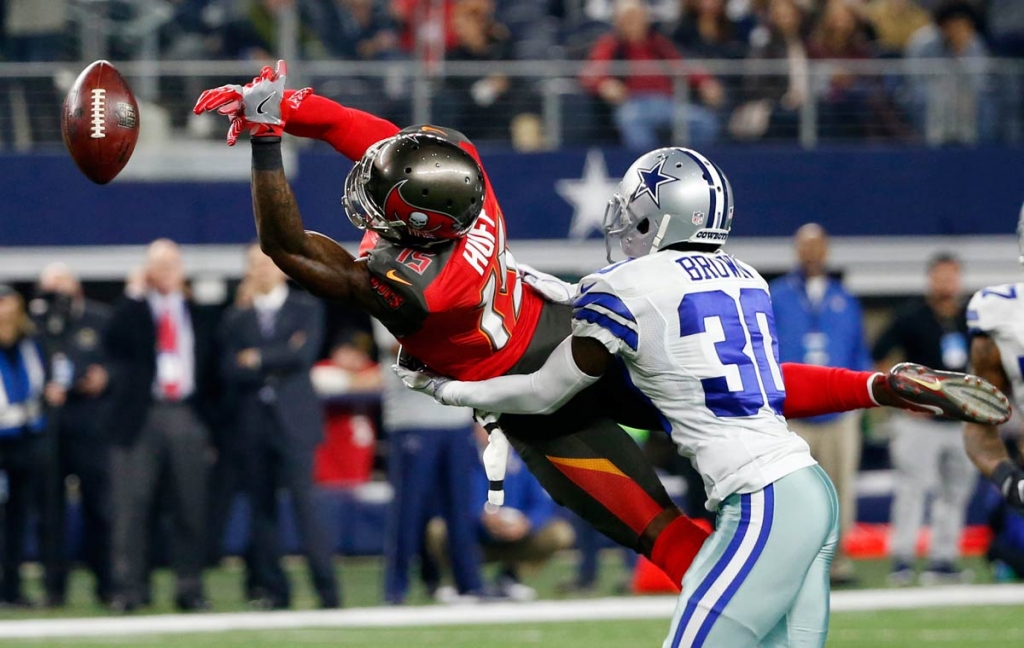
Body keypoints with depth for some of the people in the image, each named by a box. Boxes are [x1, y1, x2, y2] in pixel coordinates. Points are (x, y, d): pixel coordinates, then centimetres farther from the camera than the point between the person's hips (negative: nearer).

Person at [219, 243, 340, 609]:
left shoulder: (306, 310, 8)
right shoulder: (236, 318, 13)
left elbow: (305, 354, -8)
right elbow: (230, 371, 0)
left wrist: (258, 359, -3)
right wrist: (280, 360, -8)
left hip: (294, 420, -3)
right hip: (253, 424, 3)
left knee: (303, 502, -12)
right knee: (261, 507, 2)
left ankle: (327, 589, -12)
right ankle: (272, 589, 7)